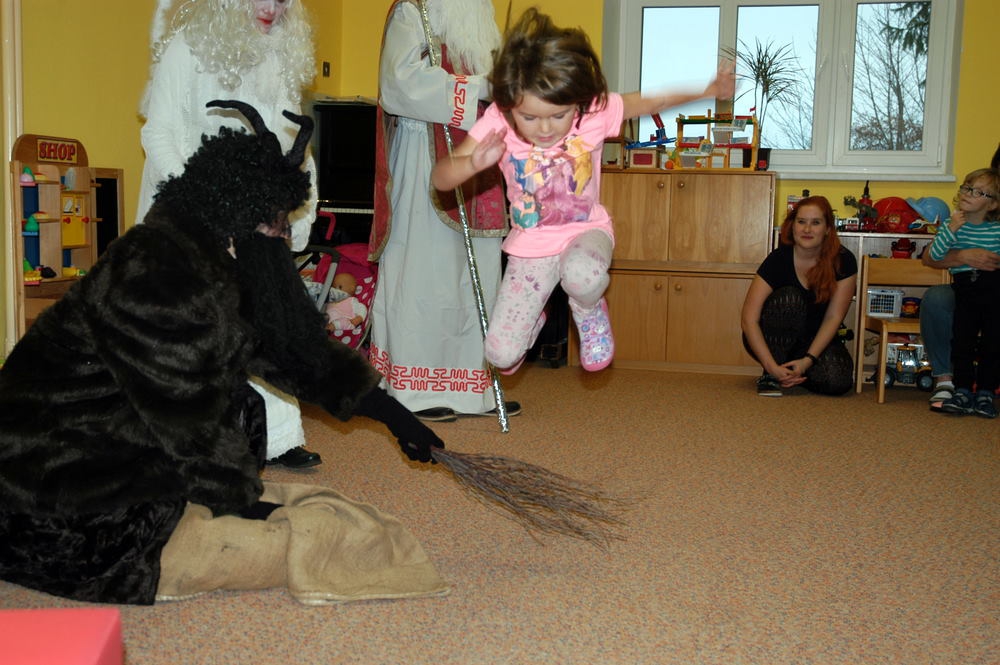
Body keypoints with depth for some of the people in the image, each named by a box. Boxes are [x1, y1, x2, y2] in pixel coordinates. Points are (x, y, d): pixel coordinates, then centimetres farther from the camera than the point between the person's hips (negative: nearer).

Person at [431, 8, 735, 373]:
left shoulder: (597, 111, -18)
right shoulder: (497, 123, -20)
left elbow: (652, 101, 0)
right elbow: (441, 178, -21)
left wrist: (707, 90, -8)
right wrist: (473, 163, -42)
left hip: (585, 230, -1)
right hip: (530, 245, 1)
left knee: (582, 275, -41)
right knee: (501, 354, -6)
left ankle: (589, 313, 0)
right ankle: (533, 317, 33)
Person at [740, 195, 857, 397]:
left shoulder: (843, 261, -13)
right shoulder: (779, 259, -18)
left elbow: (833, 317, -12)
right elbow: (749, 318, -23)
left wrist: (808, 360, -24)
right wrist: (772, 367, -32)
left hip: (815, 341, 2)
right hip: (774, 341, -2)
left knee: (838, 381, -28)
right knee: (789, 297, -31)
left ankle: (791, 373, 6)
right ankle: (769, 377, -19)